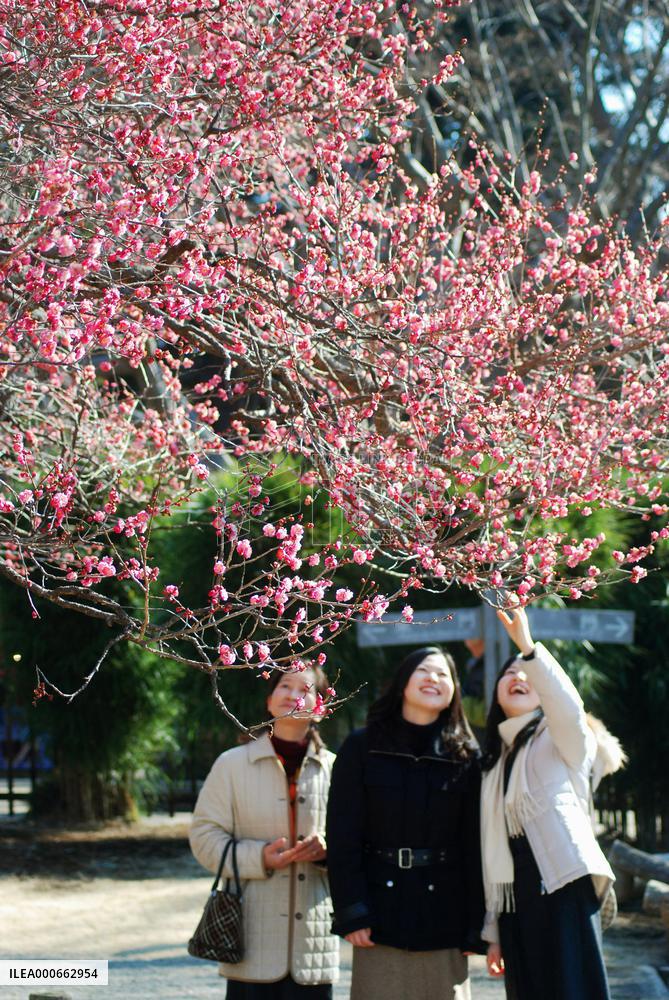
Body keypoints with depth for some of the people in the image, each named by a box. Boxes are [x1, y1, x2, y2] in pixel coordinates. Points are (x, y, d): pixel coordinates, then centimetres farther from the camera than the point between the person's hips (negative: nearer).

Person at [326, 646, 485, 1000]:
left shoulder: (467, 758, 8)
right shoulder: (361, 748, 4)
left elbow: (474, 845, 5)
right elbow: (342, 836, -1)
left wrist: (475, 926, 0)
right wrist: (350, 914, -10)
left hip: (443, 914, 1)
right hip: (381, 908, -1)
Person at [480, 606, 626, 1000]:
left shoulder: (560, 739, 6)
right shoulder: (495, 760, 22)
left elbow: (569, 705, -20)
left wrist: (527, 646, -32)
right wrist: (493, 930, 14)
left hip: (565, 891, -6)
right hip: (516, 904, 6)